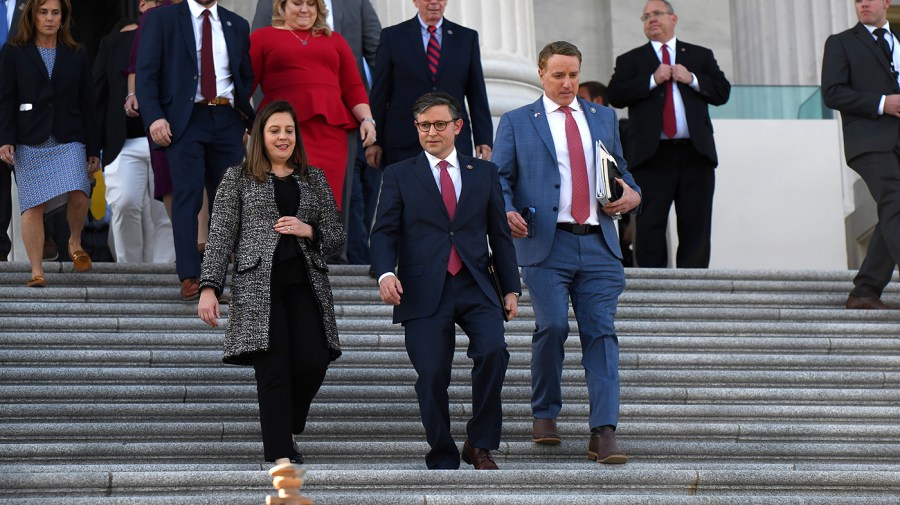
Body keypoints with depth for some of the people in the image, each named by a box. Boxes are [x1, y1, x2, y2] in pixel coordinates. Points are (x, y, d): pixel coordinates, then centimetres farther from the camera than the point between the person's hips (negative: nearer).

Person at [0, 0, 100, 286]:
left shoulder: (75, 56, 12)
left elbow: (87, 104, 12)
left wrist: (93, 149, 9)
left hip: (68, 139, 1)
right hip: (30, 141, -1)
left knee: (78, 195, -16)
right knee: (33, 206, -6)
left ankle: (75, 243, 12)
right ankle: (36, 271, -1)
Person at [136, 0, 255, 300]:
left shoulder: (237, 25, 15)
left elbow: (247, 78, 20)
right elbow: (145, 73, -2)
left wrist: (249, 121, 8)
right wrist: (154, 117, -14)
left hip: (227, 120, 4)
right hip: (185, 118, -4)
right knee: (188, 195, -13)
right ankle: (189, 277, -15)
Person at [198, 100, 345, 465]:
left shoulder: (314, 179, 18)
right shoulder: (238, 178, 11)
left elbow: (336, 236, 18)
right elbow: (220, 237, 5)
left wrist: (308, 230, -4)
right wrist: (208, 288, -6)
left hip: (306, 284, 3)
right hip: (258, 287, -2)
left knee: (313, 362, -13)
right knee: (273, 370, -12)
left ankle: (285, 431, 14)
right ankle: (280, 456, -11)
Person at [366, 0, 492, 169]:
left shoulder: (467, 37, 11)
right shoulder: (392, 36, 7)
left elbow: (478, 95, 10)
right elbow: (379, 93, 6)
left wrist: (484, 141, 4)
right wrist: (374, 141, 0)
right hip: (404, 144, -1)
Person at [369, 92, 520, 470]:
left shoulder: (484, 173, 15)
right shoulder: (400, 176, 10)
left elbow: (500, 235, 16)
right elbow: (384, 232, 2)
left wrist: (511, 288, 10)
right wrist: (385, 273, -17)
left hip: (475, 289, 1)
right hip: (424, 293, -1)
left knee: (493, 351, -22)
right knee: (432, 377, -6)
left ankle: (480, 444, -6)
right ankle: (443, 460, 10)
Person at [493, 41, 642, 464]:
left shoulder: (603, 118, 20)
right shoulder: (516, 123, 11)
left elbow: (619, 171, 25)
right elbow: (500, 178, 7)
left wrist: (632, 195, 2)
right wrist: (506, 211, -14)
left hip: (598, 244, 3)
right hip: (545, 243, -2)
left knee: (601, 333, -6)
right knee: (553, 325, -15)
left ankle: (603, 433, -9)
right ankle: (545, 413, 9)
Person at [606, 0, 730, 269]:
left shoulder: (701, 56, 18)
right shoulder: (630, 60, 14)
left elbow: (722, 92, 10)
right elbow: (615, 96, -2)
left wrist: (692, 79, -5)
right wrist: (652, 80, -10)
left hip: (695, 154, 1)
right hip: (652, 156, -1)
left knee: (696, 226, 1)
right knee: (650, 227, -5)